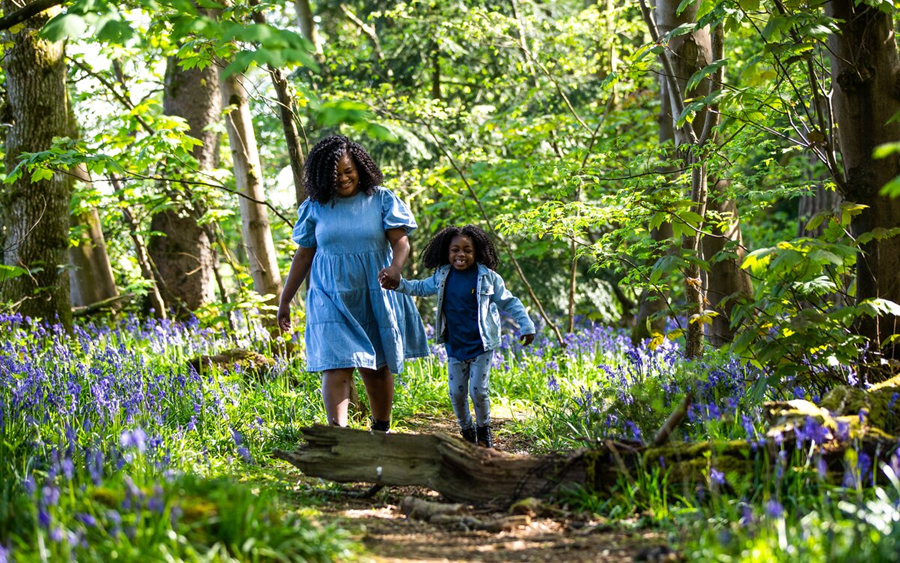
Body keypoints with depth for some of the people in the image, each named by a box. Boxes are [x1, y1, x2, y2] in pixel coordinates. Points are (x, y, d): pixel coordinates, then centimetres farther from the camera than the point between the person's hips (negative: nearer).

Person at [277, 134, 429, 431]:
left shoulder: (382, 200, 0)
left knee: (377, 367, 9)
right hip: (332, 298, 0)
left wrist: (395, 267, -30)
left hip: (375, 298, 0)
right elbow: (303, 255, 9)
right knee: (336, 365, -13)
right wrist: (284, 301, 9)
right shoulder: (315, 207, 3)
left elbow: (401, 241, -7)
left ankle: (382, 429, 24)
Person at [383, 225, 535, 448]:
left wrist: (526, 326, -4)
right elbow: (421, 287, 19)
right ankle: (466, 430, 26)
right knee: (456, 394, 5)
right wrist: (399, 284, 5)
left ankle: (483, 428, 19)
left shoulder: (487, 277, -7)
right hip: (455, 346, 4)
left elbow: (509, 302, 0)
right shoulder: (442, 277, 3)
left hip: (482, 346, -3)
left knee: (478, 391, -6)